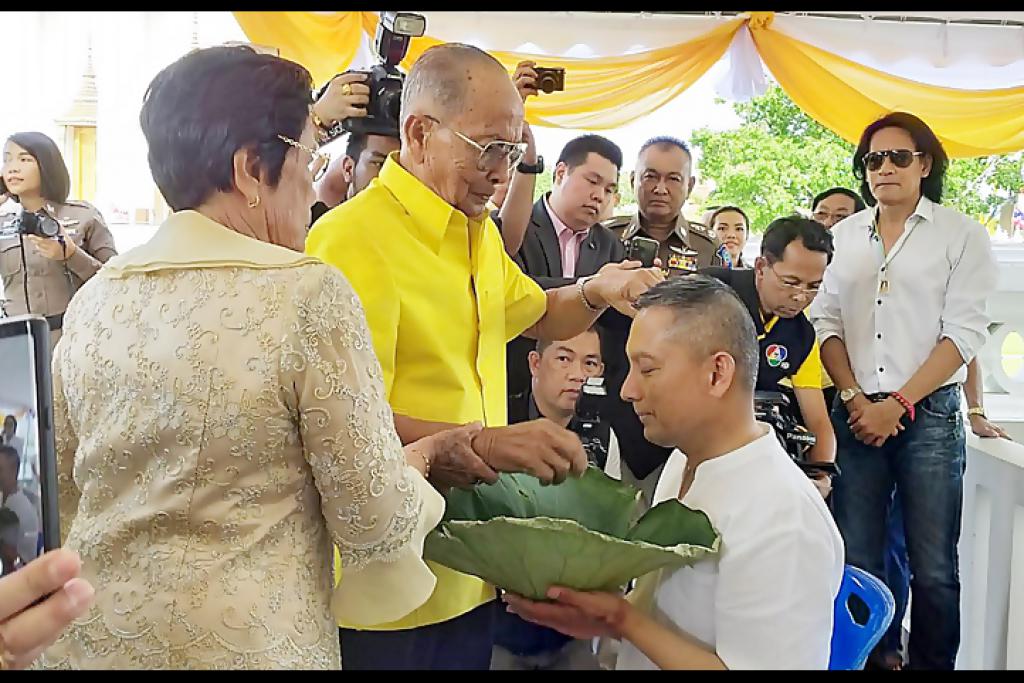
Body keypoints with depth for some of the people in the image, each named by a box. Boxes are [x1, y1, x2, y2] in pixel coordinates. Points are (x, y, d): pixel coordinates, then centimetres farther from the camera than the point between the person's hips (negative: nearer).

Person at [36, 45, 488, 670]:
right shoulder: (310, 294, -18)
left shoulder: (93, 298, -1)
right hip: (250, 643, -5)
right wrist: (416, 463, 4)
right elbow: (374, 521, -15)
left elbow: (62, 498, 9)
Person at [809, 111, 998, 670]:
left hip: (930, 414, -2)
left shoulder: (962, 235, 2)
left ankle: (931, 664, 17)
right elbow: (826, 321, 8)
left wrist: (897, 404, -11)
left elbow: (964, 332, -4)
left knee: (933, 570, 0)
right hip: (856, 413, 3)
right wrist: (854, 398, -5)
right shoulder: (843, 236, 12)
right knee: (856, 562, 4)